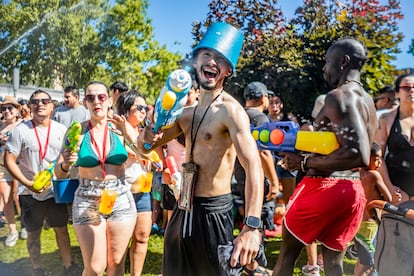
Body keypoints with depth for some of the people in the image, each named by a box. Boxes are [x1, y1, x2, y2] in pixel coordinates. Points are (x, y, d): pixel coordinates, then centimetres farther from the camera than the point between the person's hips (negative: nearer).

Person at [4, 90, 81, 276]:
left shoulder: (61, 129, 0)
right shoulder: (21, 130, -7)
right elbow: (9, 160, -8)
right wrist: (28, 183, -18)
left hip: (55, 190, 2)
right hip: (30, 193, -1)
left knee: (61, 228, 10)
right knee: (33, 233, 13)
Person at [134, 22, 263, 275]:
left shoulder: (230, 110, -16)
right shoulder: (187, 112, 7)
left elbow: (253, 165, -29)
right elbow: (144, 148, 14)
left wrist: (252, 226, -41)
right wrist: (149, 133, -10)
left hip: (213, 211, -7)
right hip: (183, 209, 8)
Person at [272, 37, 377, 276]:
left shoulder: (338, 97, -16)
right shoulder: (368, 101, 13)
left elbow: (358, 156, -27)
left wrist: (304, 162, -20)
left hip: (323, 187, -8)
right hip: (353, 189, 8)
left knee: (287, 254, 10)